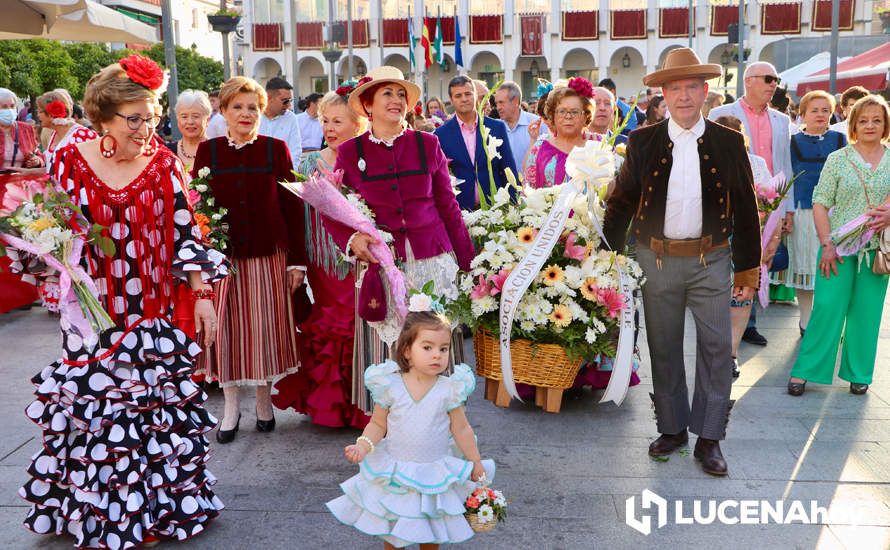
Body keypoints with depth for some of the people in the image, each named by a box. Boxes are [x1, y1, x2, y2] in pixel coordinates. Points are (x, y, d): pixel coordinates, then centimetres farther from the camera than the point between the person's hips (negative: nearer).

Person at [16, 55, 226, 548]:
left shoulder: (164, 164, -1)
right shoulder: (71, 161, -1)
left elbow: (185, 234, 0)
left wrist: (203, 294, -3)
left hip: (154, 313, 0)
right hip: (91, 313, 0)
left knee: (157, 405, 6)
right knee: (92, 405, 6)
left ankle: (159, 506, 24)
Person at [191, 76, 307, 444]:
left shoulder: (276, 149, 1)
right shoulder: (207, 151, 3)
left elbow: (292, 205, 0)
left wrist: (297, 260, -2)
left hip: (268, 255, 0)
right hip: (222, 256, 1)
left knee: (266, 328, 6)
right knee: (225, 328, 5)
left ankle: (264, 400, 26)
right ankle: (231, 406, 21)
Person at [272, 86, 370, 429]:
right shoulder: (310, 165, 6)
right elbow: (299, 214, 5)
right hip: (324, 264, 3)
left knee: (360, 329, 1)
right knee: (326, 331, 10)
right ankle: (331, 403, 27)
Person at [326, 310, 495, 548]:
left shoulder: (450, 389, -14)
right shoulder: (390, 386, -14)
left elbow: (461, 430, -4)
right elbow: (378, 424, -3)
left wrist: (476, 463, 2)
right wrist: (363, 446, -20)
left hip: (435, 473, 0)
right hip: (394, 472, 0)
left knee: (432, 529, 18)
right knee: (390, 528, 18)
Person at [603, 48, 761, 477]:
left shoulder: (729, 143, 2)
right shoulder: (643, 142, 1)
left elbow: (745, 209, 5)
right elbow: (620, 203, 4)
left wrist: (747, 267, 5)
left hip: (711, 261, 0)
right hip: (657, 261, 1)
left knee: (716, 348, 1)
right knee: (664, 349, 10)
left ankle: (708, 438, 15)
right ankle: (672, 428, 25)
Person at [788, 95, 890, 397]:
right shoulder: (837, 159, 0)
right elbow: (820, 204, -2)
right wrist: (827, 244, -9)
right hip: (839, 245, -2)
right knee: (827, 307, -5)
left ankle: (858, 373, 20)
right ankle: (804, 370, 5)